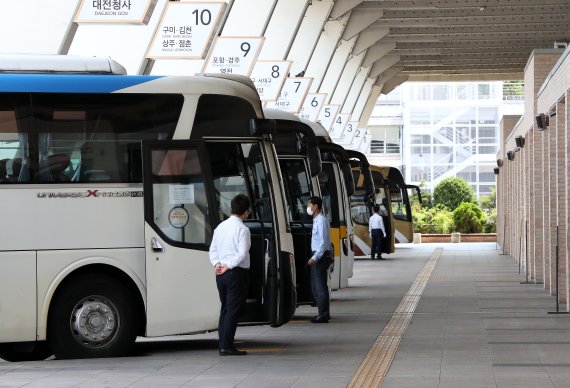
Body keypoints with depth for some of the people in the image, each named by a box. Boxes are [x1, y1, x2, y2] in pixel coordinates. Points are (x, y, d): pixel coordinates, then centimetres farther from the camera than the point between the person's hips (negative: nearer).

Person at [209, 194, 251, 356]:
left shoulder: (220, 227, 12)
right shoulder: (242, 229, -11)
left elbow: (213, 249, 12)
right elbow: (242, 253, -19)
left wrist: (217, 264, -1)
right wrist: (228, 266, -13)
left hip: (221, 274, 7)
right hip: (236, 273, -7)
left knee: (225, 308, 14)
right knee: (233, 309, -5)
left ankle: (223, 344, 12)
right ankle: (227, 346, -9)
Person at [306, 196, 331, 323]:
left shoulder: (322, 221, -15)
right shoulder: (316, 220, 15)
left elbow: (324, 241, -20)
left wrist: (315, 258, -22)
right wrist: (314, 257, 16)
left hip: (321, 256, -10)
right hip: (317, 256, 10)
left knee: (320, 286, -7)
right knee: (315, 286, 14)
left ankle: (323, 315, -4)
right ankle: (323, 313, 20)